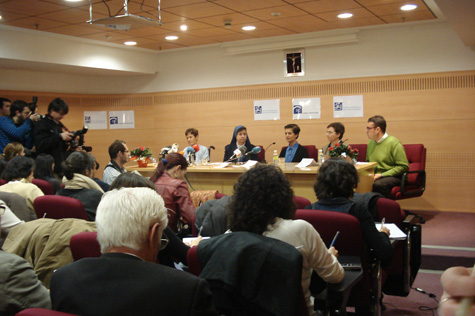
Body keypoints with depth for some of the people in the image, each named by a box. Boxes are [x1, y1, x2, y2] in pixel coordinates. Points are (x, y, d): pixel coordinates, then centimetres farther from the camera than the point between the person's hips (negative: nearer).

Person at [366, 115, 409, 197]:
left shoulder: (394, 143, -7)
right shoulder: (371, 143, 15)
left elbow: (404, 166, -11)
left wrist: (382, 175, -16)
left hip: (392, 176, -6)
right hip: (374, 176, 6)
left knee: (378, 184, -38)